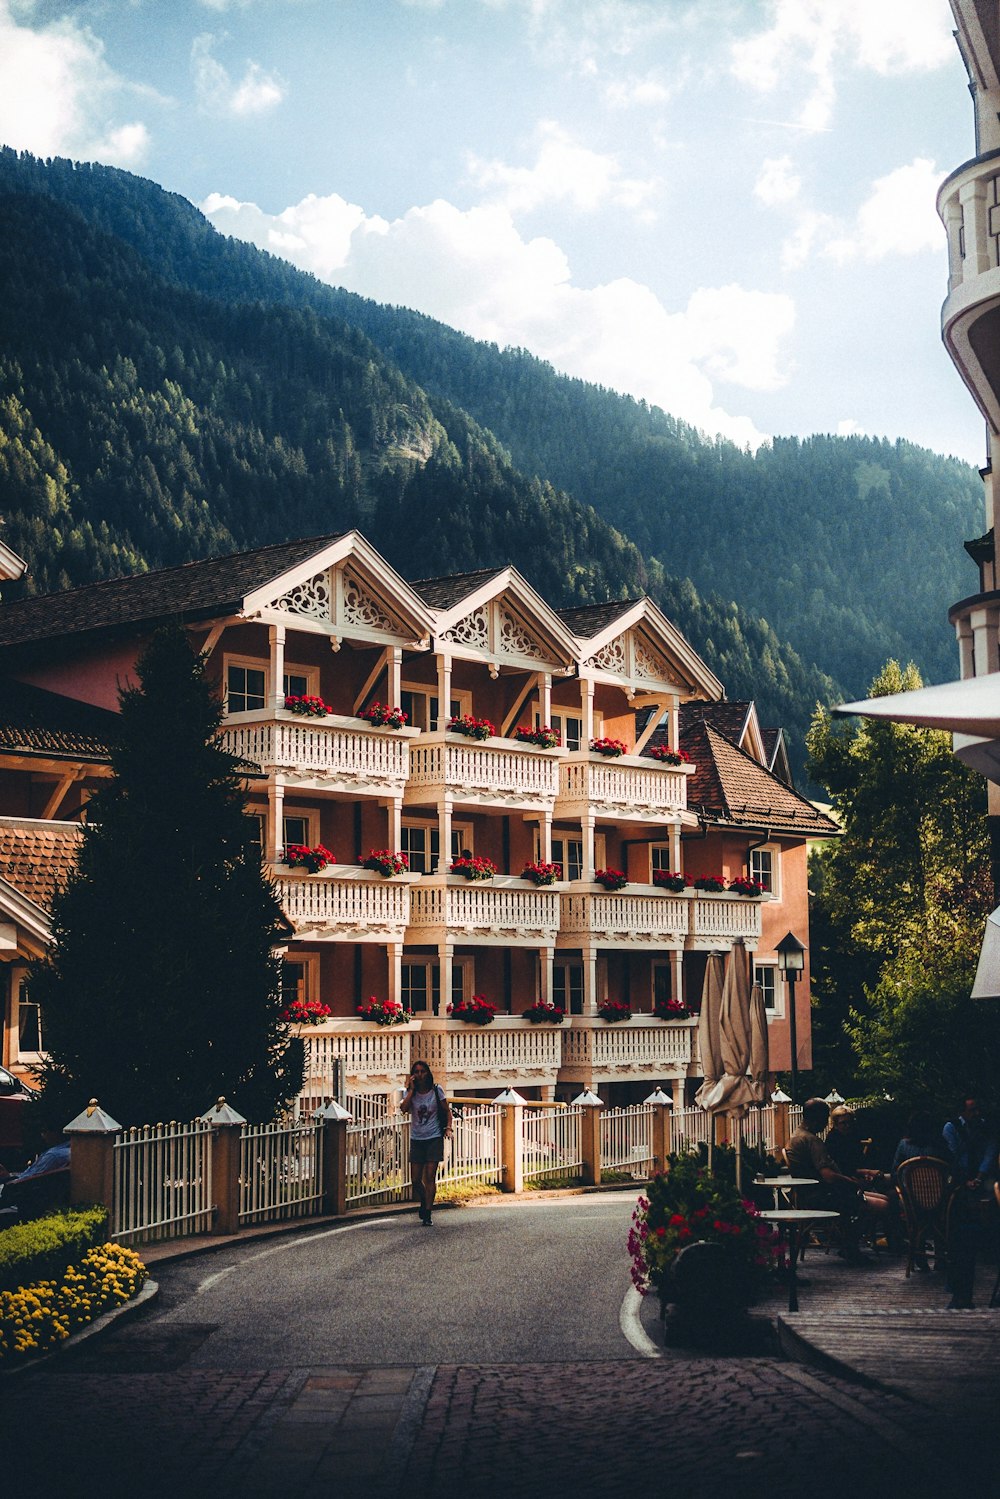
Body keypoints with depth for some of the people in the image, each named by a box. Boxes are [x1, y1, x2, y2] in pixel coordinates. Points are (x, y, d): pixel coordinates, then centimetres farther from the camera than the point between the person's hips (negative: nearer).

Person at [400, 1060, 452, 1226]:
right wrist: (411, 1090, -15)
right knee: (415, 1179, 5)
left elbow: (447, 1111, 6)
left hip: (434, 1139, -2)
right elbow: (404, 1108, -17)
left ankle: (427, 1214, -5)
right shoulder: (410, 1092, 1)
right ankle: (424, 1203, 33)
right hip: (416, 1139, 2)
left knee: (430, 1177, -9)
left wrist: (448, 1128, -9)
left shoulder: (436, 1091, -1)